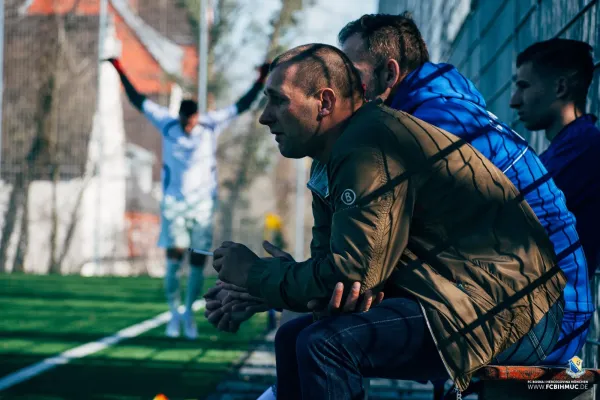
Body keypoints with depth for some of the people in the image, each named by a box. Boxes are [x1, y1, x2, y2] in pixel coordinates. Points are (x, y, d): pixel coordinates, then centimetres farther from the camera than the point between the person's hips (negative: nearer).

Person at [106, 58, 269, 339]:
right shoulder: (167, 125, -2)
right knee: (174, 260, -10)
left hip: (203, 205, 1)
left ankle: (189, 313, 18)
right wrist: (120, 72, 3)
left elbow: (242, 105, 2)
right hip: (174, 203, -1)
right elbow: (137, 100, 5)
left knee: (198, 263, 2)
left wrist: (261, 80, -5)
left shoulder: (211, 125, -3)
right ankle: (174, 314, 2)